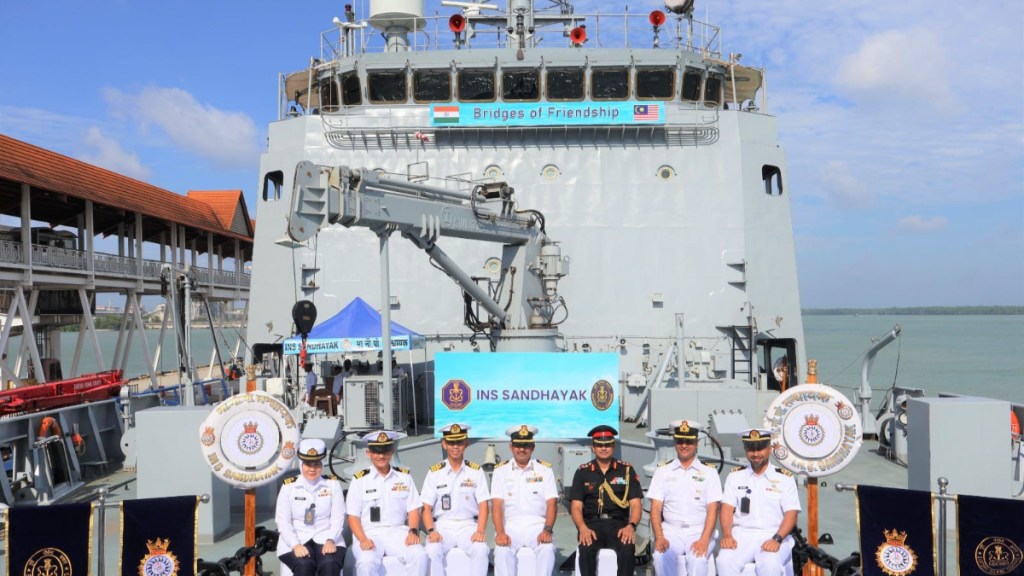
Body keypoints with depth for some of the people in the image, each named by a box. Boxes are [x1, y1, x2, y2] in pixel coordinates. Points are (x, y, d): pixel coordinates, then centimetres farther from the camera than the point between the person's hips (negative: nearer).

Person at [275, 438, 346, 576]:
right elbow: (283, 522, -3)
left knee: (330, 564, -29)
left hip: (326, 540, 1)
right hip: (296, 541, 0)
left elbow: (338, 518, 0)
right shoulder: (289, 486, 1)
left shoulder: (333, 484, 4)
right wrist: (295, 545, -18)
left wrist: (330, 540, -17)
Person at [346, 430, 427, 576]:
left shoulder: (404, 476, 9)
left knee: (419, 555, -25)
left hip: (398, 531, 2)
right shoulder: (359, 479, 2)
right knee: (366, 562, -33)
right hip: (369, 533, -2)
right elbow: (353, 516, 1)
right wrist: (363, 539, -15)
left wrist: (413, 531, -9)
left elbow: (413, 509, 9)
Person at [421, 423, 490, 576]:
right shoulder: (434, 472, 5)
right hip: (442, 525, 0)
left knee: (481, 549, -30)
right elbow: (427, 508, 3)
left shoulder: (476, 471, 5)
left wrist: (480, 531, -15)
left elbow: (483, 506, 2)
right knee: (433, 550, -30)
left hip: (469, 525, 0)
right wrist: (431, 531, -15)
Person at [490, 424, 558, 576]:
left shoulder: (545, 470, 9)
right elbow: (497, 505, 0)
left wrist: (547, 530, -15)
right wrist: (500, 533, -17)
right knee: (502, 549, -30)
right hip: (510, 525, 0)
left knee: (547, 548, -30)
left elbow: (551, 504, 2)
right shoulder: (501, 471, 9)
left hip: (538, 525, 0)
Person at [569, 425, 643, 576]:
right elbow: (576, 506, 5)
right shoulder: (582, 472, 11)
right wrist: (583, 528, -16)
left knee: (628, 548, -31)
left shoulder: (626, 470, 10)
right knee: (586, 547, -32)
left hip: (618, 523, 0)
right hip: (591, 523, 0)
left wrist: (631, 526, -16)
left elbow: (635, 504, 5)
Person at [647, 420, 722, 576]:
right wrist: (659, 537, -12)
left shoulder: (709, 472, 8)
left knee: (697, 559, -32)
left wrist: (704, 540, -15)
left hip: (699, 531, -1)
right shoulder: (663, 471, 11)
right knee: (661, 557, -30)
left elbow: (712, 510, 0)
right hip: (671, 530, 1)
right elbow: (656, 508, 5)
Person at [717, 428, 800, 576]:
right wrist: (727, 535, -13)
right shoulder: (735, 476, 15)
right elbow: (727, 508, 6)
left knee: (770, 564, -33)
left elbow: (791, 514, 0)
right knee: (725, 560, -28)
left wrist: (777, 539, -17)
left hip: (773, 536, -1)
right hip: (741, 534, 2)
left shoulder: (784, 478, 9)